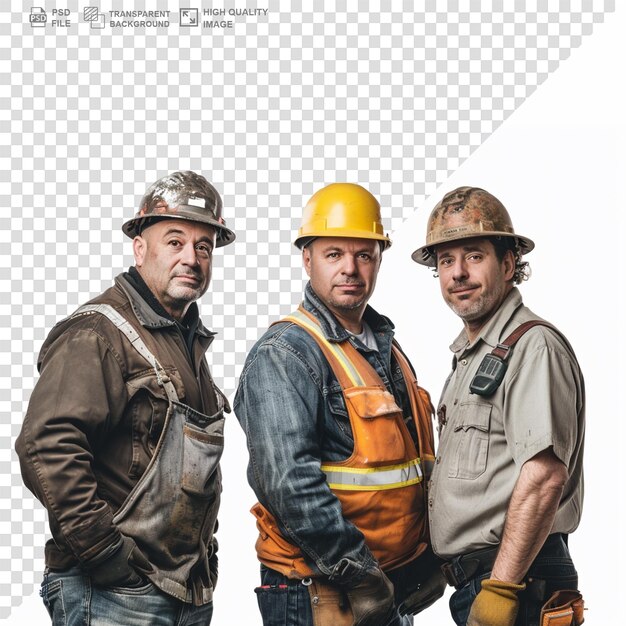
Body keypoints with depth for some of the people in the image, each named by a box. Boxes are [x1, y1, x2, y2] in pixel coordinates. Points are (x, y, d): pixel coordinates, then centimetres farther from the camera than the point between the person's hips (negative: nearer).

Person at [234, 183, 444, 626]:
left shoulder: (387, 349, 12)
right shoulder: (283, 355, -15)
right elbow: (290, 483, -24)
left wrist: (429, 563, 13)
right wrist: (358, 576, -22)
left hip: (398, 586, 8)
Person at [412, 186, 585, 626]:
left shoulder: (533, 347, -15)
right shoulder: (468, 353, 15)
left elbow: (544, 477, -23)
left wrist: (498, 590, -24)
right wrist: (435, 565, 16)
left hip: (518, 580, -9)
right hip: (471, 577, 9)